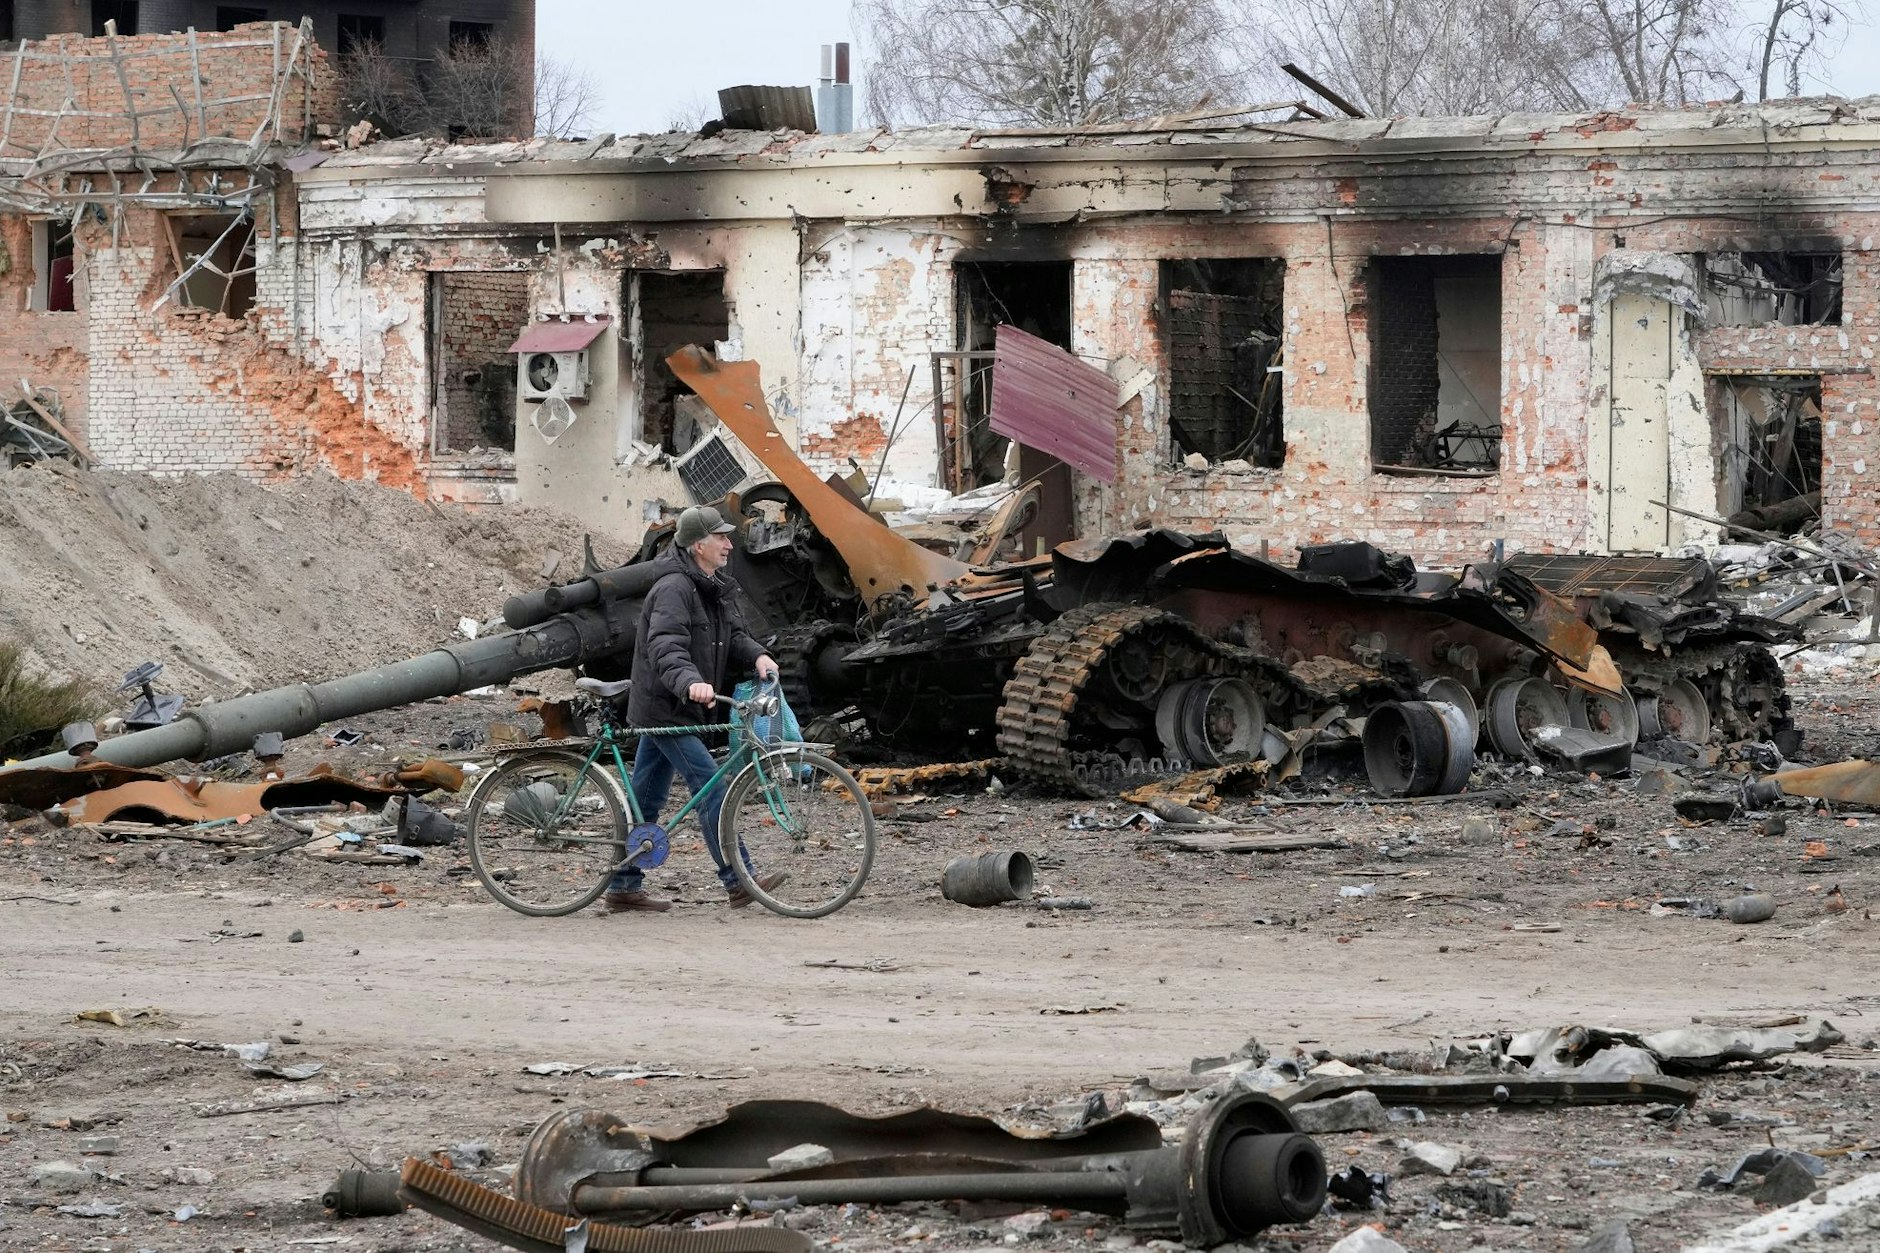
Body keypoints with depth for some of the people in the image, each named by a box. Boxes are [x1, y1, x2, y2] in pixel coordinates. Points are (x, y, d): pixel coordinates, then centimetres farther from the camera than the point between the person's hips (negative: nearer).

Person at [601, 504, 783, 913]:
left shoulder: (716, 589, 13)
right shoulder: (674, 589, -19)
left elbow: (732, 636, 11)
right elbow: (666, 648, -31)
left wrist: (757, 656, -11)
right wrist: (690, 682, -49)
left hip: (677, 710, 10)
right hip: (663, 707, -10)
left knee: (646, 799, 13)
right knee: (712, 789, -12)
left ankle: (623, 887, 18)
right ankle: (739, 882, -13)